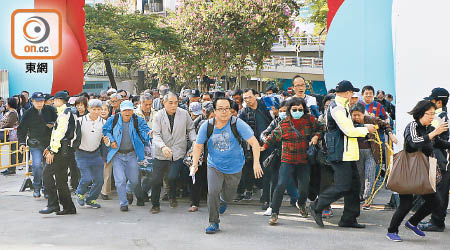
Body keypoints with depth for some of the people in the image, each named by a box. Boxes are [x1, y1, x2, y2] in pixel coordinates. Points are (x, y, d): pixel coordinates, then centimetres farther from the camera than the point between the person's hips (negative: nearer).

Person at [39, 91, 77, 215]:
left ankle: (53, 204, -10)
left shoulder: (65, 113, -11)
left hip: (61, 150, -10)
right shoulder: (63, 113, 21)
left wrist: (52, 151, -19)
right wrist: (50, 147, 20)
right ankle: (68, 207, 12)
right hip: (63, 151, 10)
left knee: (47, 174, -10)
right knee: (61, 179, 10)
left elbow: (60, 133, -18)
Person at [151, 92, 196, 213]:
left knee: (172, 177, -15)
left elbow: (190, 129, 12)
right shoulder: (158, 116, -4)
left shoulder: (184, 113, 0)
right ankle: (155, 205, 19)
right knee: (156, 180, 0)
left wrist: (194, 140, -6)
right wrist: (163, 146, -27)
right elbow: (156, 135, -10)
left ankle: (172, 197, 16)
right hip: (161, 153, 0)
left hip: (178, 152, 0)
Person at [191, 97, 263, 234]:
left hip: (234, 167, 0)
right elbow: (198, 146, 2)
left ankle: (223, 201, 55)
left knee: (228, 195, 15)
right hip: (214, 166, 0)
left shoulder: (237, 124, -17)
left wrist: (256, 162, -27)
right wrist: (195, 164, -7)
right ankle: (214, 223, 0)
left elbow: (254, 142, -18)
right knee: (213, 192, -18)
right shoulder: (207, 126, -11)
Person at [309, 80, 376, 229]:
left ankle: (349, 219, 14)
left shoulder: (341, 106, 19)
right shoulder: (338, 108, -15)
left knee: (354, 184, 10)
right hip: (341, 154, -11)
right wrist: (366, 129, -6)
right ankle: (317, 206, 3)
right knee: (342, 186, -11)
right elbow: (349, 131, -19)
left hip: (347, 154, 11)